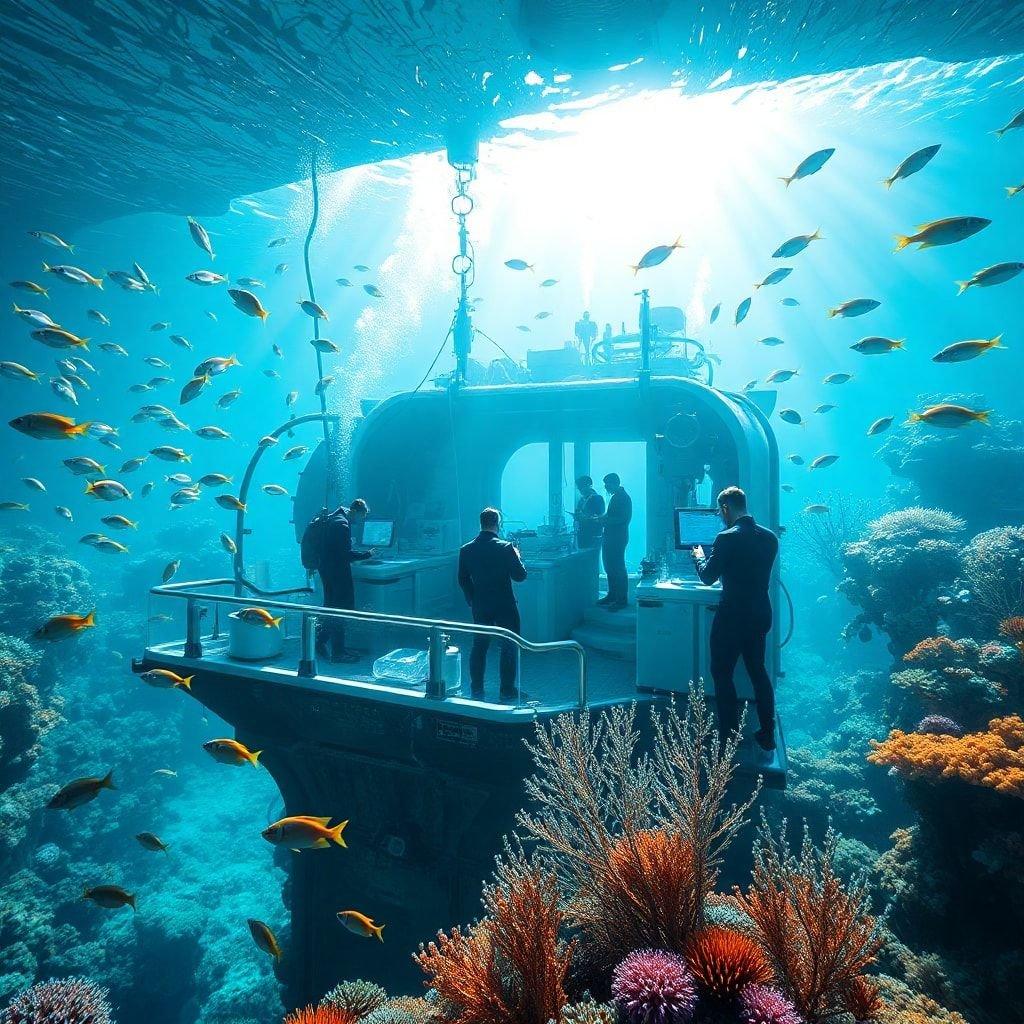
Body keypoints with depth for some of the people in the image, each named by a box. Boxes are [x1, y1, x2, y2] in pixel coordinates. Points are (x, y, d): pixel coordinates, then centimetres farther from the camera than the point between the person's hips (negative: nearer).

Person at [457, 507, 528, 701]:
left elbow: (462, 580, 5)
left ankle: (477, 691, 20)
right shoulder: (506, 548, -16)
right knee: (509, 647, 8)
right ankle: (507, 691, 12)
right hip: (504, 606, -4)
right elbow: (520, 576, -11)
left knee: (479, 647, 14)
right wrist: (517, 556, 5)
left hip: (480, 606, 4)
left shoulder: (466, 550, -3)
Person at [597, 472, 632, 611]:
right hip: (610, 537, 10)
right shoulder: (615, 497, 17)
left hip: (617, 538, -10)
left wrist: (605, 520, -19)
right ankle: (612, 595, 23)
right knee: (610, 568, 14)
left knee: (618, 568, -7)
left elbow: (622, 519, -22)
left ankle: (622, 600, -4)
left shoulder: (623, 498, -13)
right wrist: (602, 519, 8)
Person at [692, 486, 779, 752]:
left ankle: (729, 737, 8)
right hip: (761, 614, 7)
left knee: (722, 674, 6)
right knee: (758, 671, 19)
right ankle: (768, 735, 24)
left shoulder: (727, 538, -18)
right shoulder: (769, 537, 2)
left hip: (732, 617, -7)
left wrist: (699, 556, 10)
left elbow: (708, 577, -10)